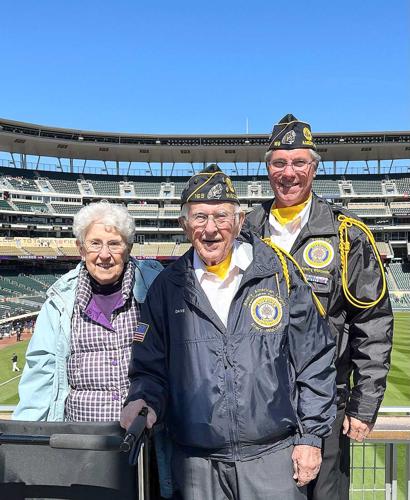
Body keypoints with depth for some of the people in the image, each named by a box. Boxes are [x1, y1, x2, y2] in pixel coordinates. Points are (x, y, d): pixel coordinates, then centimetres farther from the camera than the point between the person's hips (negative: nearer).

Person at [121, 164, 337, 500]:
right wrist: (144, 399, -12)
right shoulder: (168, 287, 1)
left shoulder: (278, 274, -3)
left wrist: (310, 436, 1)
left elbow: (315, 360, 1)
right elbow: (149, 368, 8)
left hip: (273, 458, -1)